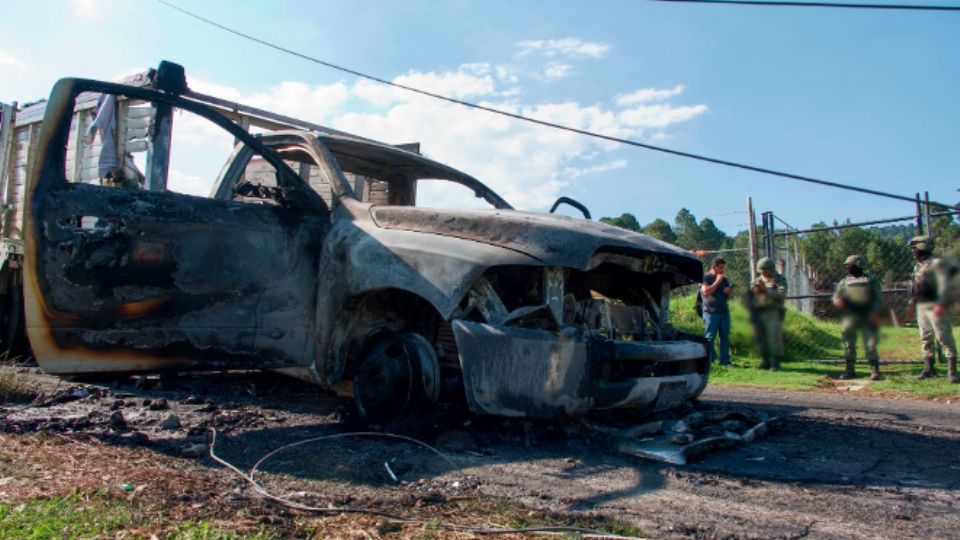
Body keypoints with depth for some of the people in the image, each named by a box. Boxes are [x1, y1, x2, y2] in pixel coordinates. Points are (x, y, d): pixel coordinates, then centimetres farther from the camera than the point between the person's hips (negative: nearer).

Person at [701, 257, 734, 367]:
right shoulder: (706, 277, -1)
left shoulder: (724, 279, 18)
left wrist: (729, 291, 1)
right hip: (711, 312, -6)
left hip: (724, 311, 6)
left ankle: (725, 360, 9)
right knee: (709, 337, -4)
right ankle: (709, 361, -2)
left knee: (725, 337, 4)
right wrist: (717, 281, -12)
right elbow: (706, 292, -15)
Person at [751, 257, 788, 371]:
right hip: (758, 312, 5)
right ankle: (766, 362, 16)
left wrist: (766, 289, -16)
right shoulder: (758, 280, 19)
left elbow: (782, 295, -12)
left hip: (773, 312, -5)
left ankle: (775, 363, -5)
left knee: (774, 338, -10)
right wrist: (754, 291, -5)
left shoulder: (780, 280, 4)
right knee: (761, 339, 6)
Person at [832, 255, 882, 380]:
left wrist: (874, 312, -13)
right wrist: (837, 300, -14)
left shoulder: (871, 281, 9)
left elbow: (879, 298, 2)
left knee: (870, 343, -7)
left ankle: (875, 370, -2)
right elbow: (836, 296, 11)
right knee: (848, 343, 4)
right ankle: (849, 370, 12)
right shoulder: (844, 281, 17)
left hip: (867, 317, -3)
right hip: (850, 317, 3)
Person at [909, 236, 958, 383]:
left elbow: (945, 285, -19)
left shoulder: (937, 263, -9)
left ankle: (952, 371, -5)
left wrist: (941, 304, -27)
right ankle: (929, 368, 19)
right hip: (921, 307, 9)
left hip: (934, 306, -9)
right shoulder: (917, 266, 17)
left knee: (944, 338, -7)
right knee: (925, 339, 12)